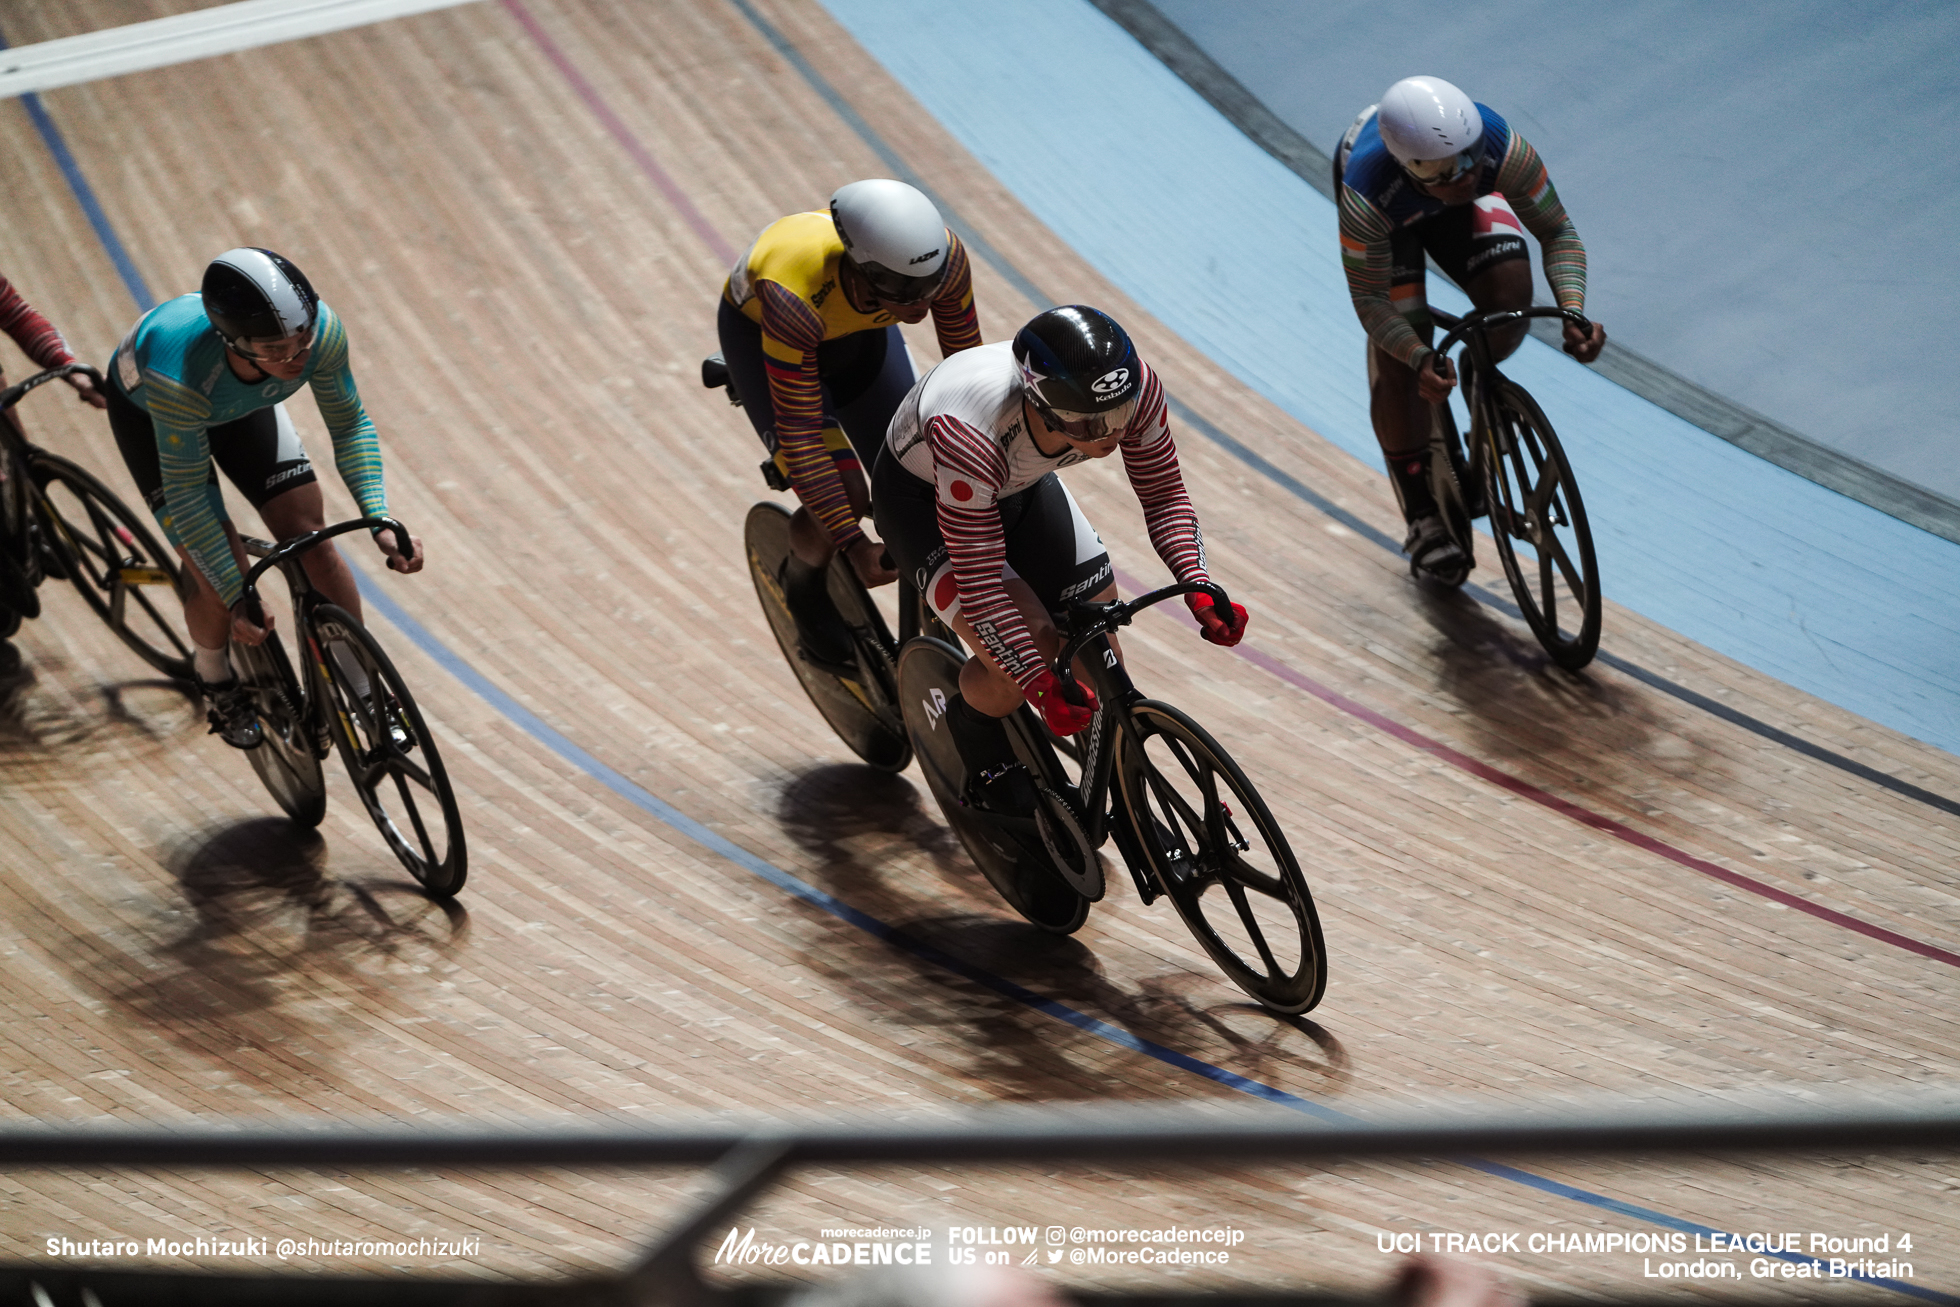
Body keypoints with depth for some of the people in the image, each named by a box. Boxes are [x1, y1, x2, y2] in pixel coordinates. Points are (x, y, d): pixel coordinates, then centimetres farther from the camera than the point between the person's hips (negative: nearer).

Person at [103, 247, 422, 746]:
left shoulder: (321, 330, -37)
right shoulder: (178, 373, -46)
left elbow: (350, 426, -19)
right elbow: (187, 495, -35)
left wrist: (381, 520, -29)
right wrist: (236, 596, -33)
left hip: (241, 404, 3)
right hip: (146, 409, -3)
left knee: (311, 539, -6)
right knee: (215, 574, -13)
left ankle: (365, 695, 11)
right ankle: (215, 680, 19)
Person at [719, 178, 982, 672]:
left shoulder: (943, 257, -35)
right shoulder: (794, 297, -46)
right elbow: (800, 435, -37)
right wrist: (854, 544, -33)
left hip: (860, 333, 4)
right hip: (757, 330, -4)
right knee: (843, 498, -18)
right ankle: (803, 584, 14)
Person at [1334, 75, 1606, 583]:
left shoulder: (1501, 148, -40)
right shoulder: (1366, 195, -44)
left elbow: (1557, 231, -26)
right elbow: (1370, 301, -33)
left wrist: (1573, 312, -42)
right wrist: (1419, 359, -50)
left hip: (1459, 214, 2)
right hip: (1390, 210, -2)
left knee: (1510, 296, -23)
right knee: (1398, 358, -12)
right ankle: (1423, 521, 3)